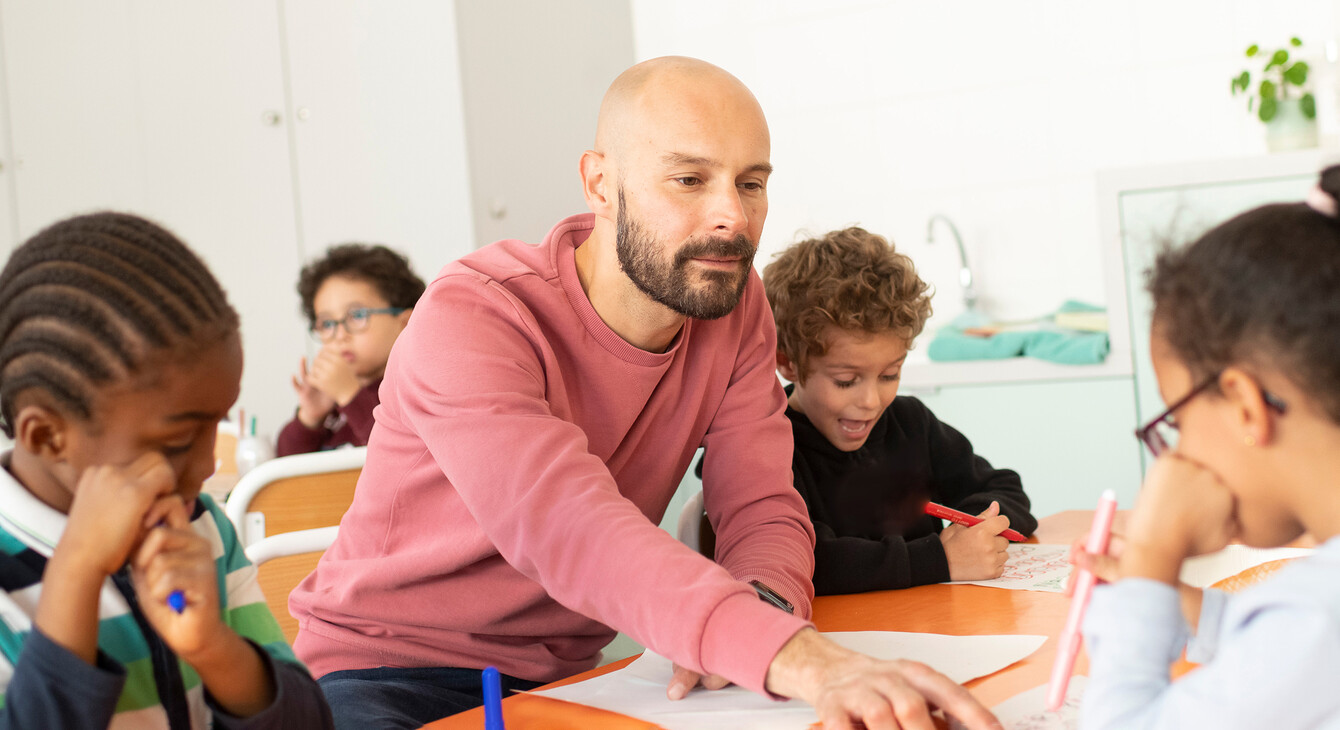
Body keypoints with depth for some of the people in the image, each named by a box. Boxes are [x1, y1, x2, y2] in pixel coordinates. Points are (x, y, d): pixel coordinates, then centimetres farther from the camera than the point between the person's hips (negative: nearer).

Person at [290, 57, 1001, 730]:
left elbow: (763, 510, -7)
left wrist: (761, 603, -33)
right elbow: (566, 528, -39)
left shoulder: (733, 301, -4)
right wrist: (804, 661, -53)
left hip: (568, 672, 4)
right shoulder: (469, 317, -24)